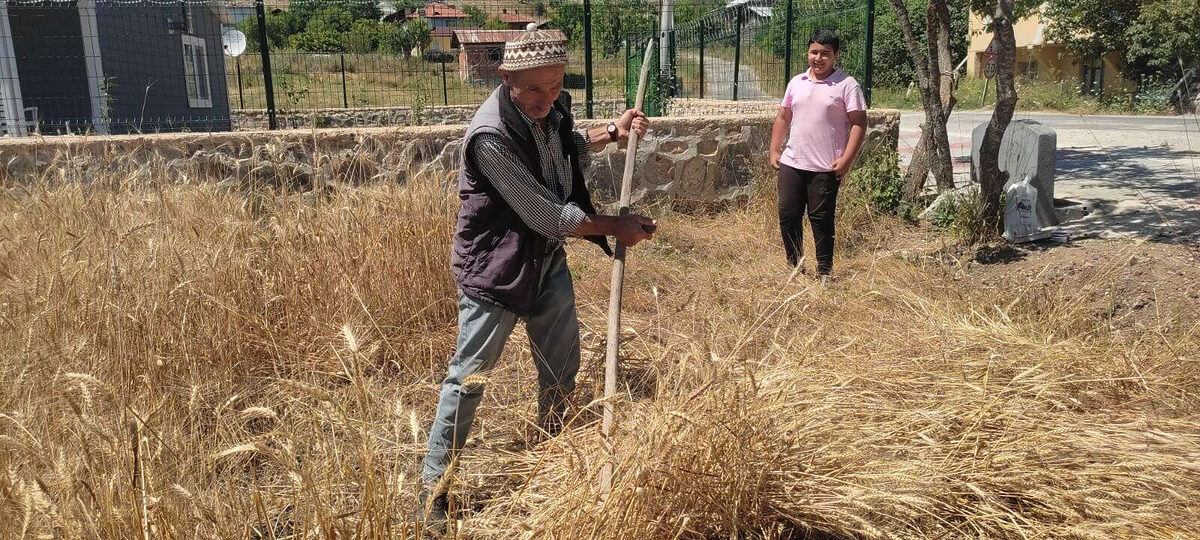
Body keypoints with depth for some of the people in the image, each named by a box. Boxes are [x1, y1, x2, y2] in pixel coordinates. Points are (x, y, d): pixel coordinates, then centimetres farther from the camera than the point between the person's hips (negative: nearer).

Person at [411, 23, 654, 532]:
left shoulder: (551, 107, -4)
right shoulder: (490, 135, -28)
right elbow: (547, 216, -26)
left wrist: (612, 132, 6)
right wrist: (614, 227, -15)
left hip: (547, 257, 8)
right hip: (494, 267, -8)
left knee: (562, 362, 18)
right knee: (470, 376, 0)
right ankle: (433, 486, 15)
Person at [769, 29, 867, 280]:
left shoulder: (847, 85, -5)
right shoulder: (796, 82, 11)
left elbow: (859, 123, -8)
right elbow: (783, 117, 18)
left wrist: (846, 159, -16)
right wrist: (774, 150, 11)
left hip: (826, 168, -5)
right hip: (791, 164, 5)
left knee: (821, 219, 2)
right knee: (788, 215, 7)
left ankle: (824, 271, 16)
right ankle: (794, 266, 23)